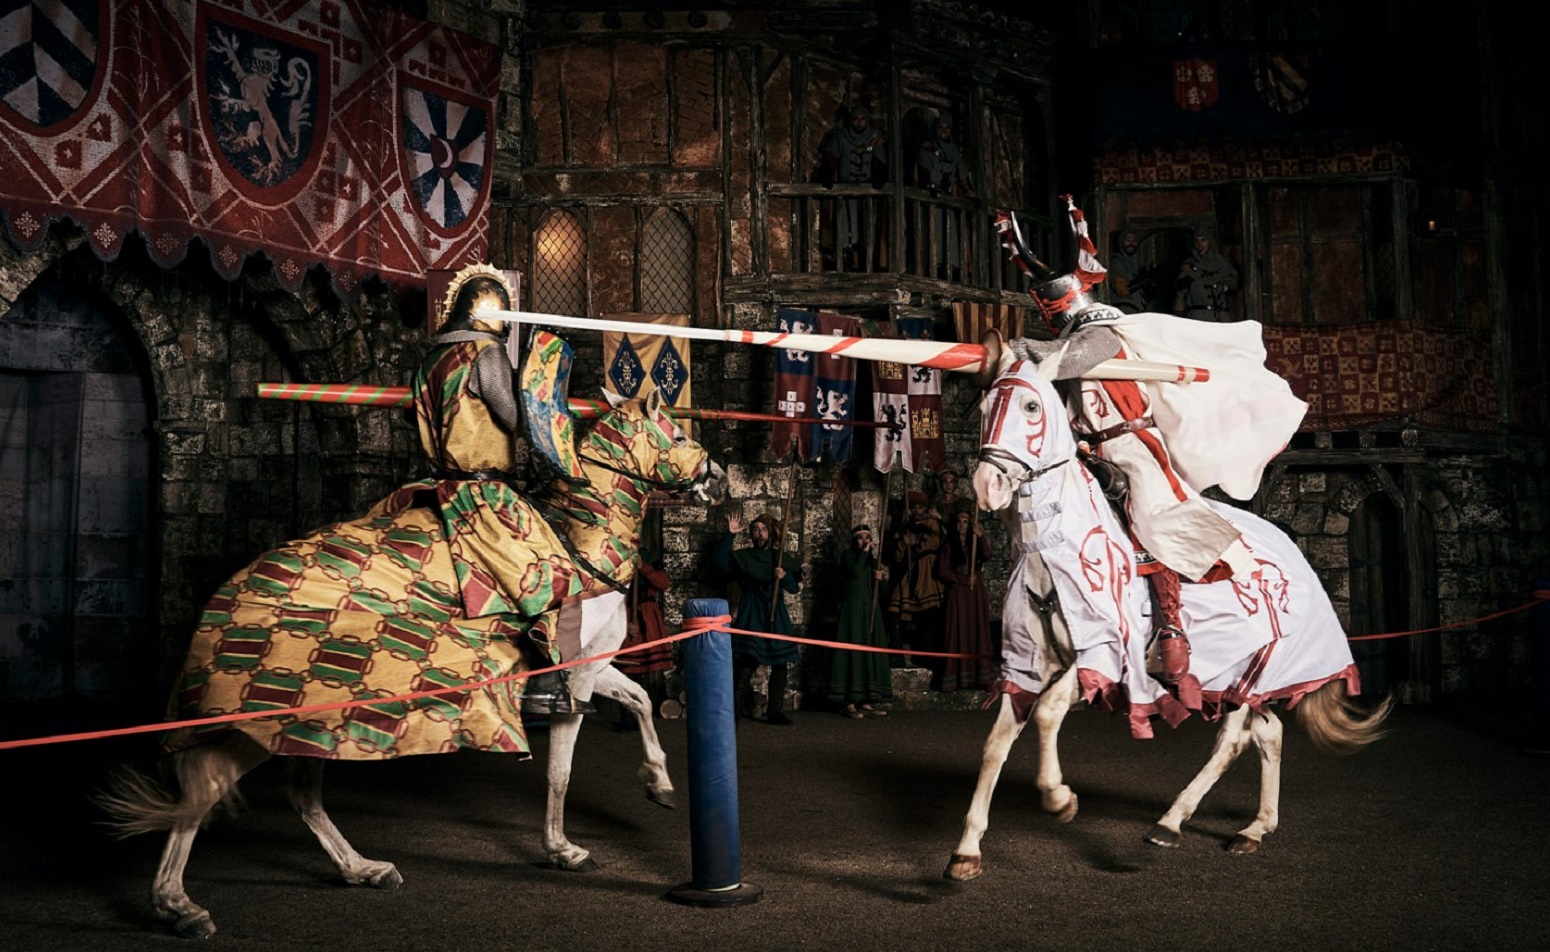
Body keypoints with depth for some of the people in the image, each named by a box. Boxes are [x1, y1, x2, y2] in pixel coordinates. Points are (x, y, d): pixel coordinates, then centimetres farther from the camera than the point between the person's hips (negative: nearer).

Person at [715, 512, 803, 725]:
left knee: (780, 663, 1)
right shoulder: (742, 557, 7)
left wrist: (784, 577, -9)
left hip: (775, 615, 3)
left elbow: (795, 588, 12)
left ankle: (775, 711, 10)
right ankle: (735, 709, -15)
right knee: (746, 662, -16)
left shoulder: (783, 558, 13)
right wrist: (729, 535, -14)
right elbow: (721, 564, -10)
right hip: (750, 616, -3)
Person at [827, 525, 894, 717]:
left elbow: (878, 587, 12)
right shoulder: (848, 555, 1)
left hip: (870, 607, 6)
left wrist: (879, 577, -8)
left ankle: (866, 701, 6)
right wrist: (864, 552, -11)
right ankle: (849, 702, -12)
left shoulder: (872, 559, 17)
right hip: (853, 607, -6)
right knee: (853, 649, -11)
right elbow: (854, 571, -20)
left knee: (871, 650, 3)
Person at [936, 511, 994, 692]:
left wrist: (979, 535, -23)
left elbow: (987, 554, -10)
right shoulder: (949, 546, 7)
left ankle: (980, 677, -6)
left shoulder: (976, 543, 12)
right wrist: (964, 580, -9)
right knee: (958, 632, -6)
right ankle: (956, 678, -10)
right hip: (957, 594, -2)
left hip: (976, 594, 2)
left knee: (978, 631, -3)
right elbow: (942, 571, -2)